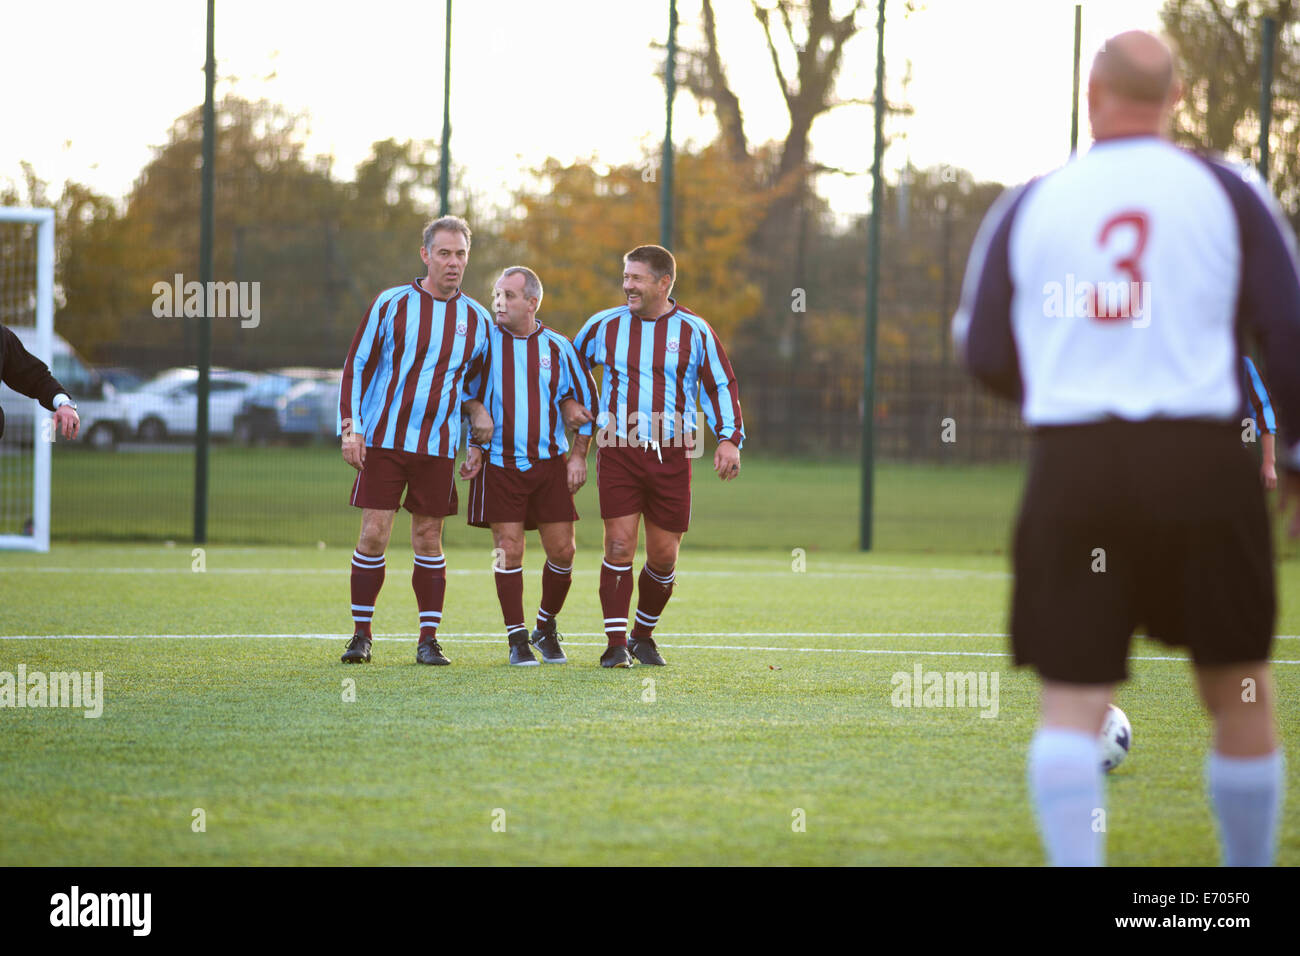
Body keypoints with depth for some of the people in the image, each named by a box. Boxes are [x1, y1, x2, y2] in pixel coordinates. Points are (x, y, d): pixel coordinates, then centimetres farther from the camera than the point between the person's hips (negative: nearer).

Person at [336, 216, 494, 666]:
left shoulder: (477, 319, 7)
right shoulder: (392, 303, -1)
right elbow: (356, 365, 2)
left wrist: (478, 410, 5)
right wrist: (350, 428, -6)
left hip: (438, 444, 2)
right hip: (382, 439, -2)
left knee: (428, 539, 4)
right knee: (374, 534, -6)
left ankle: (429, 640, 10)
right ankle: (361, 634, 5)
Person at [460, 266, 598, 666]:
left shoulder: (556, 347, 3)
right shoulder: (484, 342, 1)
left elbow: (584, 400, 11)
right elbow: (469, 399, 9)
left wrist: (578, 456, 4)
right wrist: (474, 448, 1)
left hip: (549, 464, 1)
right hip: (498, 465, -1)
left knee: (562, 550, -1)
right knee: (509, 550, -6)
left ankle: (546, 628, 21)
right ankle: (517, 639, 4)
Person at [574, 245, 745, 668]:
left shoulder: (694, 331, 3)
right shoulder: (604, 325, 6)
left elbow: (721, 385, 9)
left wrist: (729, 439, -2)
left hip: (671, 454, 0)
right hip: (617, 450, 0)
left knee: (664, 555, 3)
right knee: (619, 546, -10)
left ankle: (643, 635, 24)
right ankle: (616, 645, -5)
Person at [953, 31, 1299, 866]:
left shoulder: (1030, 206, 7)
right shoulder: (1229, 195, 4)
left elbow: (983, 351, 8)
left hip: (1072, 462, 1)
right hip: (1202, 458, 0)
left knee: (1072, 700, 1)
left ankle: (1076, 864, -15)